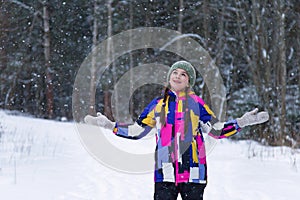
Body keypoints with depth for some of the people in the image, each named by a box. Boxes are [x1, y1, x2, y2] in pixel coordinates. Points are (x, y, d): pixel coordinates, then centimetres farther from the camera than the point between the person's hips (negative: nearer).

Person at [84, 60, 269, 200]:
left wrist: (241, 123, -4)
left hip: (193, 172, -1)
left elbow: (217, 130, 7)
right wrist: (110, 125, 13)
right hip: (165, 173, 1)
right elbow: (137, 131, 18)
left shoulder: (196, 103, 8)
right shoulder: (158, 105, 13)